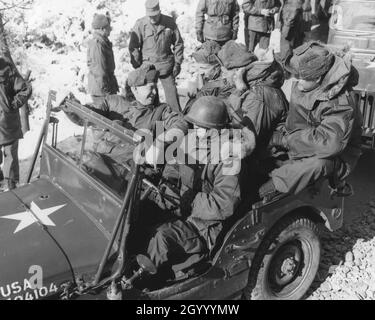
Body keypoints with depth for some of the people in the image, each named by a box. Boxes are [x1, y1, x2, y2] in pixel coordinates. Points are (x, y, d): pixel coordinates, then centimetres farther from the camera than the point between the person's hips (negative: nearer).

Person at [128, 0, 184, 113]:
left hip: (166, 64, 1)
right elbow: (133, 47, -3)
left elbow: (178, 43, 5)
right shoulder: (140, 24, -7)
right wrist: (137, 67, -5)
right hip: (147, 64, 0)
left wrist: (178, 63, 2)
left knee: (172, 92, 3)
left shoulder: (170, 22, -3)